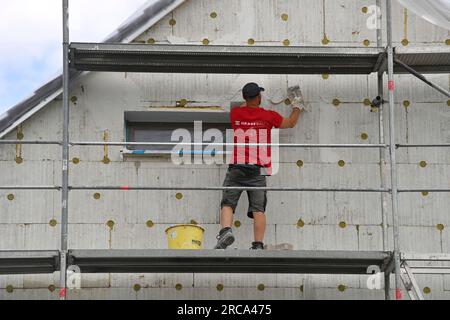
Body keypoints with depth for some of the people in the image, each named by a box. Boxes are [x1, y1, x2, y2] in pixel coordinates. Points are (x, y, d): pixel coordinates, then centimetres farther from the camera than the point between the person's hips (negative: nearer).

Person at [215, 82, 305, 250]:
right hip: (257, 169, 0)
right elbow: (290, 123, 20)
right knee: (258, 209, -2)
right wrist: (297, 107, 37)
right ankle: (258, 245, -9)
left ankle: (226, 231, -25)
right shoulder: (268, 115, 4)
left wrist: (249, 102, 45)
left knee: (227, 203, -1)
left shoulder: (235, 113, 6)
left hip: (236, 167, 0)